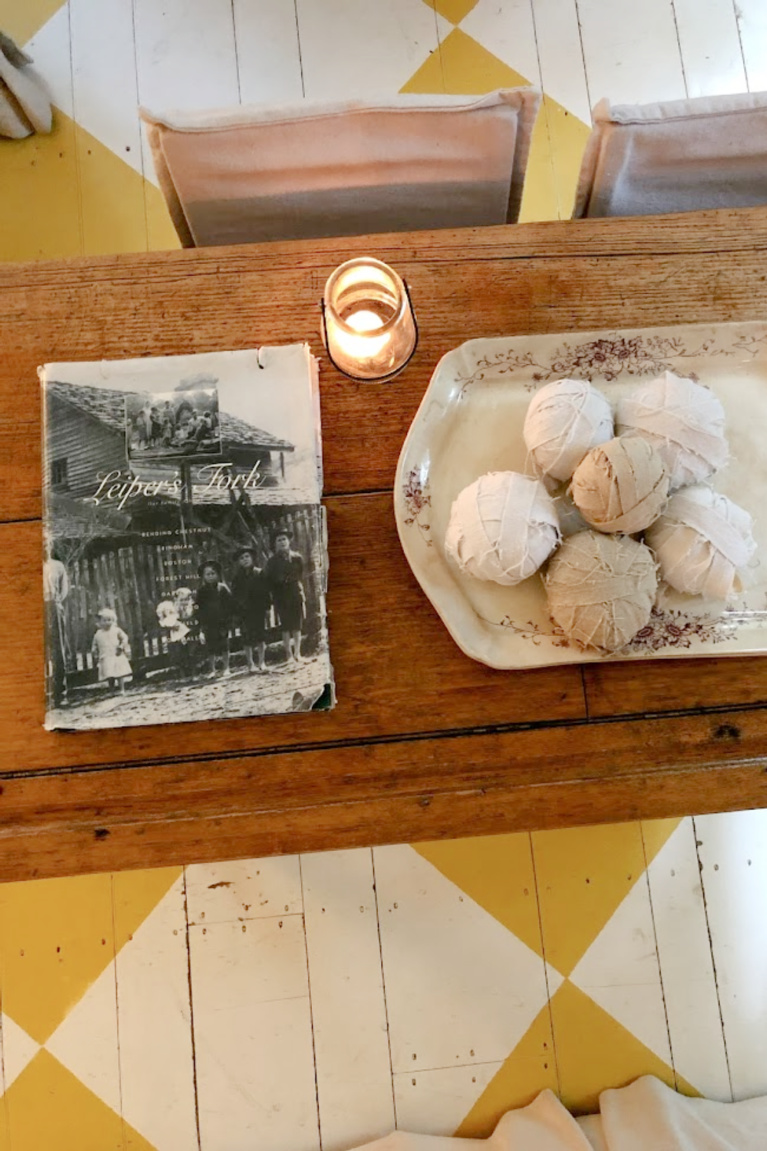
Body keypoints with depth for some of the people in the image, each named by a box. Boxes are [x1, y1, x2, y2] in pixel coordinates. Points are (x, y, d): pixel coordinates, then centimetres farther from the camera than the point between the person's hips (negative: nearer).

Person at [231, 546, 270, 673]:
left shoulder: (260, 573, 2)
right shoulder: (237, 577, 3)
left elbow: (265, 590, 2)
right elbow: (235, 595, 2)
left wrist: (265, 606, -6)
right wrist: (237, 610, -6)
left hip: (259, 609, 0)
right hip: (244, 612, 0)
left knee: (261, 636, 3)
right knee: (247, 639, 1)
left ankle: (261, 662, 12)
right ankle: (250, 664, 8)